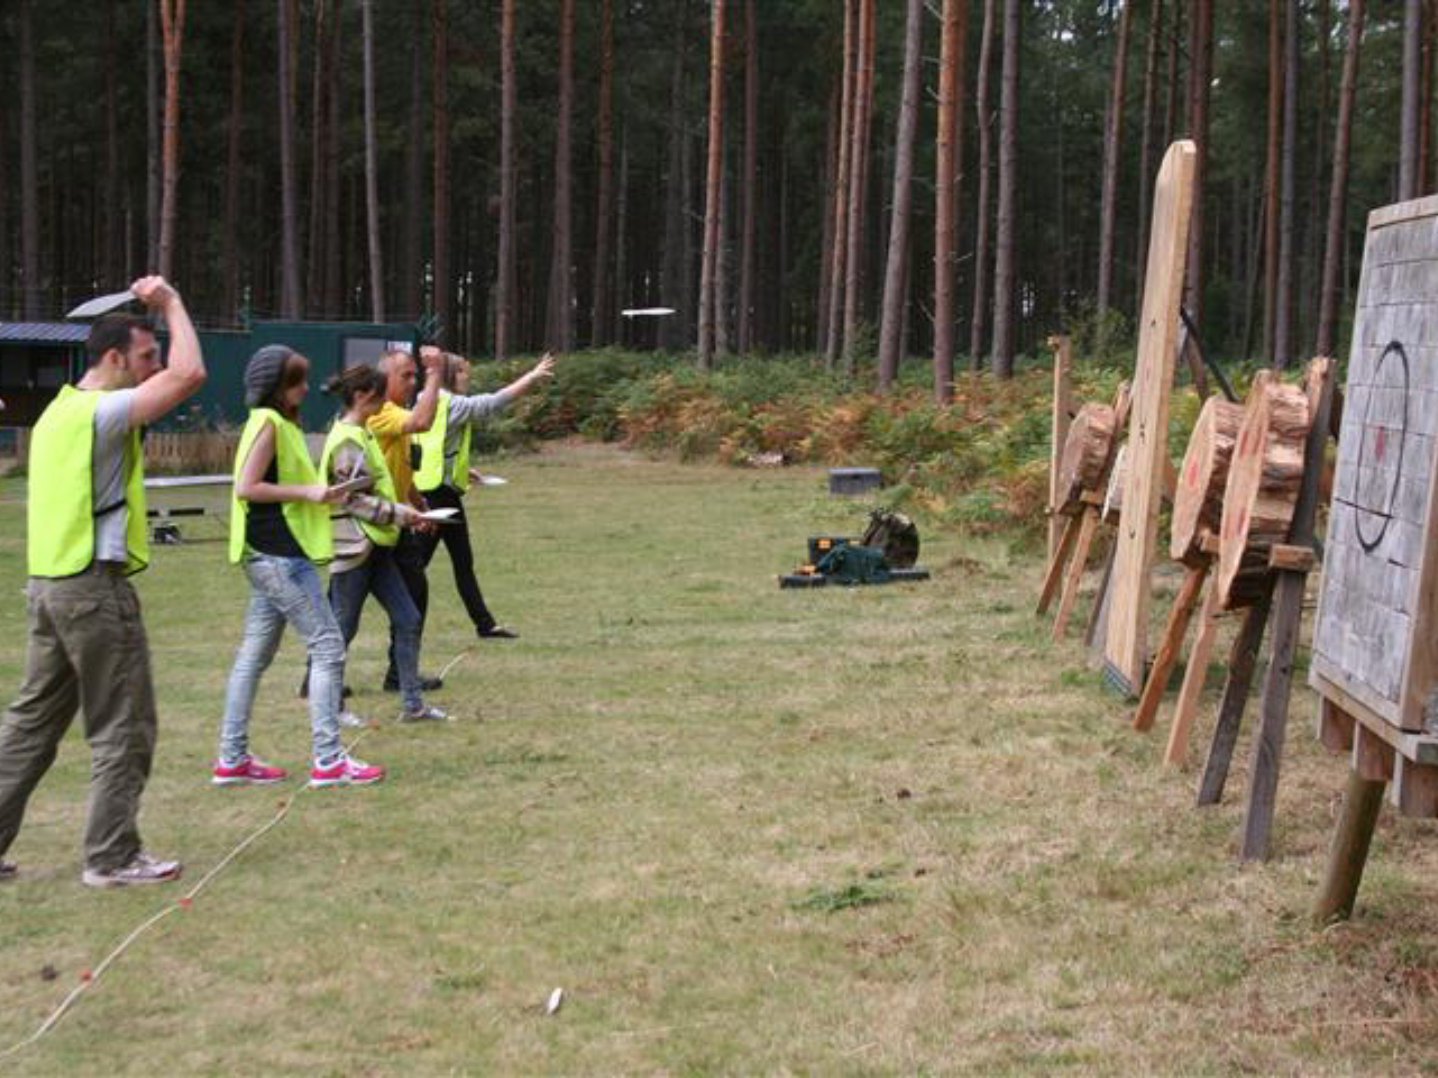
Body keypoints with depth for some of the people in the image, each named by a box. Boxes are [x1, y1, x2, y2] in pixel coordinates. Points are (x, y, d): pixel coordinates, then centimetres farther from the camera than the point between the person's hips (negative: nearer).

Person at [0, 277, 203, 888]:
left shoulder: (60, 411, 15)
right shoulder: (101, 411, -15)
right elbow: (190, 374, -25)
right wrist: (172, 305, -10)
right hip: (95, 585, -9)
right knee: (122, 729, 0)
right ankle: (111, 858, 6)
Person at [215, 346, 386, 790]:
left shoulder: (280, 423, 16)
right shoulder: (268, 422, -12)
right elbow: (246, 487, -19)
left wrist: (321, 495, 10)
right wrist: (307, 492, -17)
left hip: (273, 555, 10)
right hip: (280, 555, -10)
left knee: (256, 654, 11)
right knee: (327, 646, -8)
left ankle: (232, 759, 15)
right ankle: (328, 760, -9)